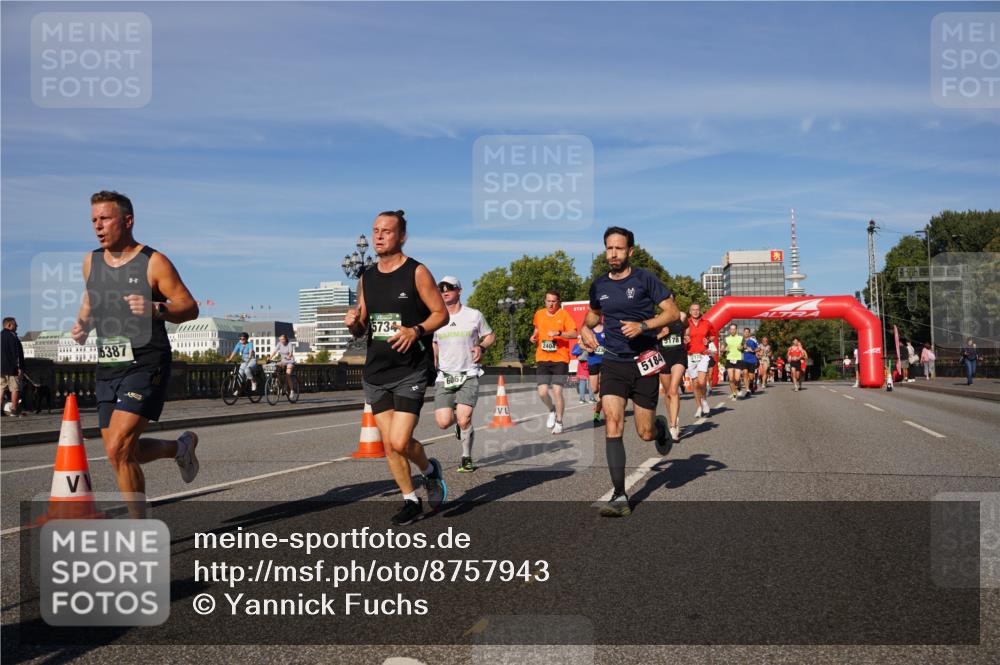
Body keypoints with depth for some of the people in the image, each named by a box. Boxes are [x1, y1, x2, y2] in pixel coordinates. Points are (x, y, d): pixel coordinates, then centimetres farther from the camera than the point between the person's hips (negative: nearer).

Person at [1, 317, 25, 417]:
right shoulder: (12, 336, -11)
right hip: (12, 368, -8)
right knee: (15, 389, -3)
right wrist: (20, 367, -16)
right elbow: (17, 353, -16)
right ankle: (14, 410, -5)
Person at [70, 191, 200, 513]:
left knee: (118, 450, -15)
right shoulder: (90, 261, 10)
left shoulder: (154, 262, -7)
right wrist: (82, 323, 7)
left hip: (146, 366, -7)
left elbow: (190, 308, -6)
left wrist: (156, 309, -25)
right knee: (122, 453, 10)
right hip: (108, 367, 7)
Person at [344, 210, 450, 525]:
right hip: (375, 372, 6)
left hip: (410, 372, -5)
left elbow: (441, 313, -4)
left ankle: (430, 470, 18)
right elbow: (361, 329, 17)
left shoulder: (417, 272, -4)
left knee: (400, 442, -14)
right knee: (389, 444, 6)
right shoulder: (366, 278, 11)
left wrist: (416, 331, -22)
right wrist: (353, 323, -7)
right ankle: (411, 502, 22)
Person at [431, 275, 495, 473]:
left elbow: (490, 336, 13)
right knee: (443, 422, -11)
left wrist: (481, 347, -7)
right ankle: (462, 423, 27)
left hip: (469, 375, -2)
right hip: (444, 377, 2)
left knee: (464, 420, -17)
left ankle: (466, 457, 7)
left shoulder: (474, 315, 2)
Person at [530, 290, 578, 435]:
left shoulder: (564, 314, -4)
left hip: (560, 359, -3)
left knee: (557, 391, -9)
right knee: (542, 392, -6)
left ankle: (559, 422, 11)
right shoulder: (539, 314, 9)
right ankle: (552, 410, 27)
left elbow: (574, 334, -12)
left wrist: (559, 333, -26)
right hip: (542, 359, 3)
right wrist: (534, 336, 8)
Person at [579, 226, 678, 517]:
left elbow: (672, 312, -5)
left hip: (643, 363, -2)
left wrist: (643, 325, -20)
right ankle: (620, 497, -10)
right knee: (613, 425, -13)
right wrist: (585, 328, 5)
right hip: (613, 363, 3)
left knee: (645, 433, 3)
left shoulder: (644, 279, -5)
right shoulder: (599, 285, 7)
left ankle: (660, 427, 43)